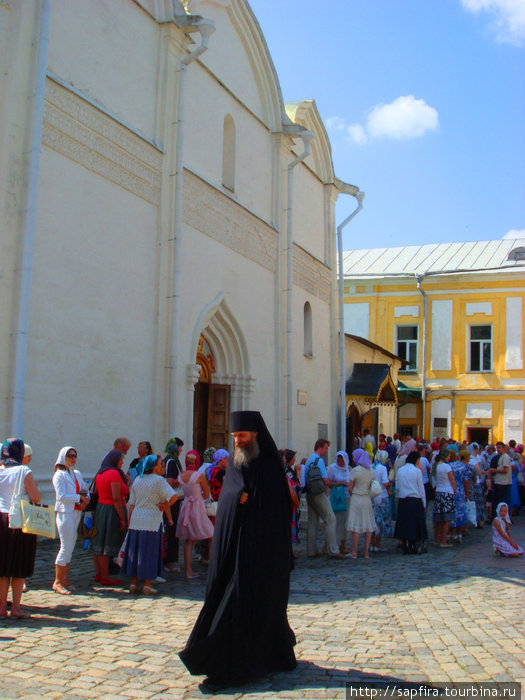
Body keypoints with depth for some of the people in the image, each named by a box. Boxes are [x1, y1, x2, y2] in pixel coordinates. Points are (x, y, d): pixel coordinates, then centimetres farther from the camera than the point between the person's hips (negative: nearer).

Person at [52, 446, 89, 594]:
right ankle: (57, 582, 2)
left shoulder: (77, 473, 15)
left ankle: (65, 579, 17)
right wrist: (79, 497, -12)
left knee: (70, 548, 10)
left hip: (77, 513, 7)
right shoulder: (59, 475, -7)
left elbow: (85, 490, 16)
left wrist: (85, 501, -4)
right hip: (65, 513, -7)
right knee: (66, 547, -6)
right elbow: (62, 496, -16)